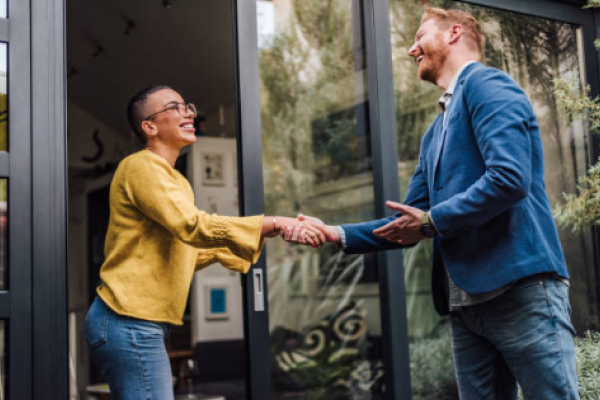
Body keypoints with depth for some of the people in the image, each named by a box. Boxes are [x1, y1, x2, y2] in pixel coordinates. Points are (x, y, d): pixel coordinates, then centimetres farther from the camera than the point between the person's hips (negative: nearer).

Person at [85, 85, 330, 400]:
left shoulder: (177, 182, 22)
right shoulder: (141, 166, -10)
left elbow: (193, 251, 20)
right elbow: (193, 226, -24)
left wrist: (267, 234, 12)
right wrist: (275, 223, -25)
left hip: (139, 324, 10)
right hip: (130, 323, -10)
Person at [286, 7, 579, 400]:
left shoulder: (487, 84, -4)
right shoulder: (435, 134, 21)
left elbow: (509, 179, -20)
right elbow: (407, 227, 22)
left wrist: (431, 221, -7)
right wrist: (336, 233, 9)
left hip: (522, 289, -8)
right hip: (466, 301, 9)